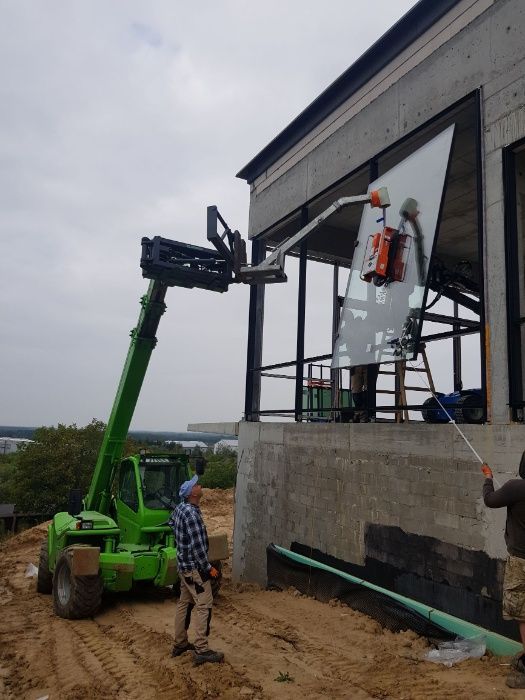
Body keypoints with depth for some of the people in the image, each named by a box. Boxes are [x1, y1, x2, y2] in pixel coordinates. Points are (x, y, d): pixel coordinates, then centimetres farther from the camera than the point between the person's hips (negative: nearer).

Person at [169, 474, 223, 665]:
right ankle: (201, 651, 0)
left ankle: (180, 644, 28)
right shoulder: (192, 514, -25)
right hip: (194, 567, -9)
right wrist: (209, 568, -17)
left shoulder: (180, 508, 4)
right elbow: (198, 546, -25)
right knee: (204, 606, -4)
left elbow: (171, 522, 26)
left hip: (184, 565, 9)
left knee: (185, 603, 17)